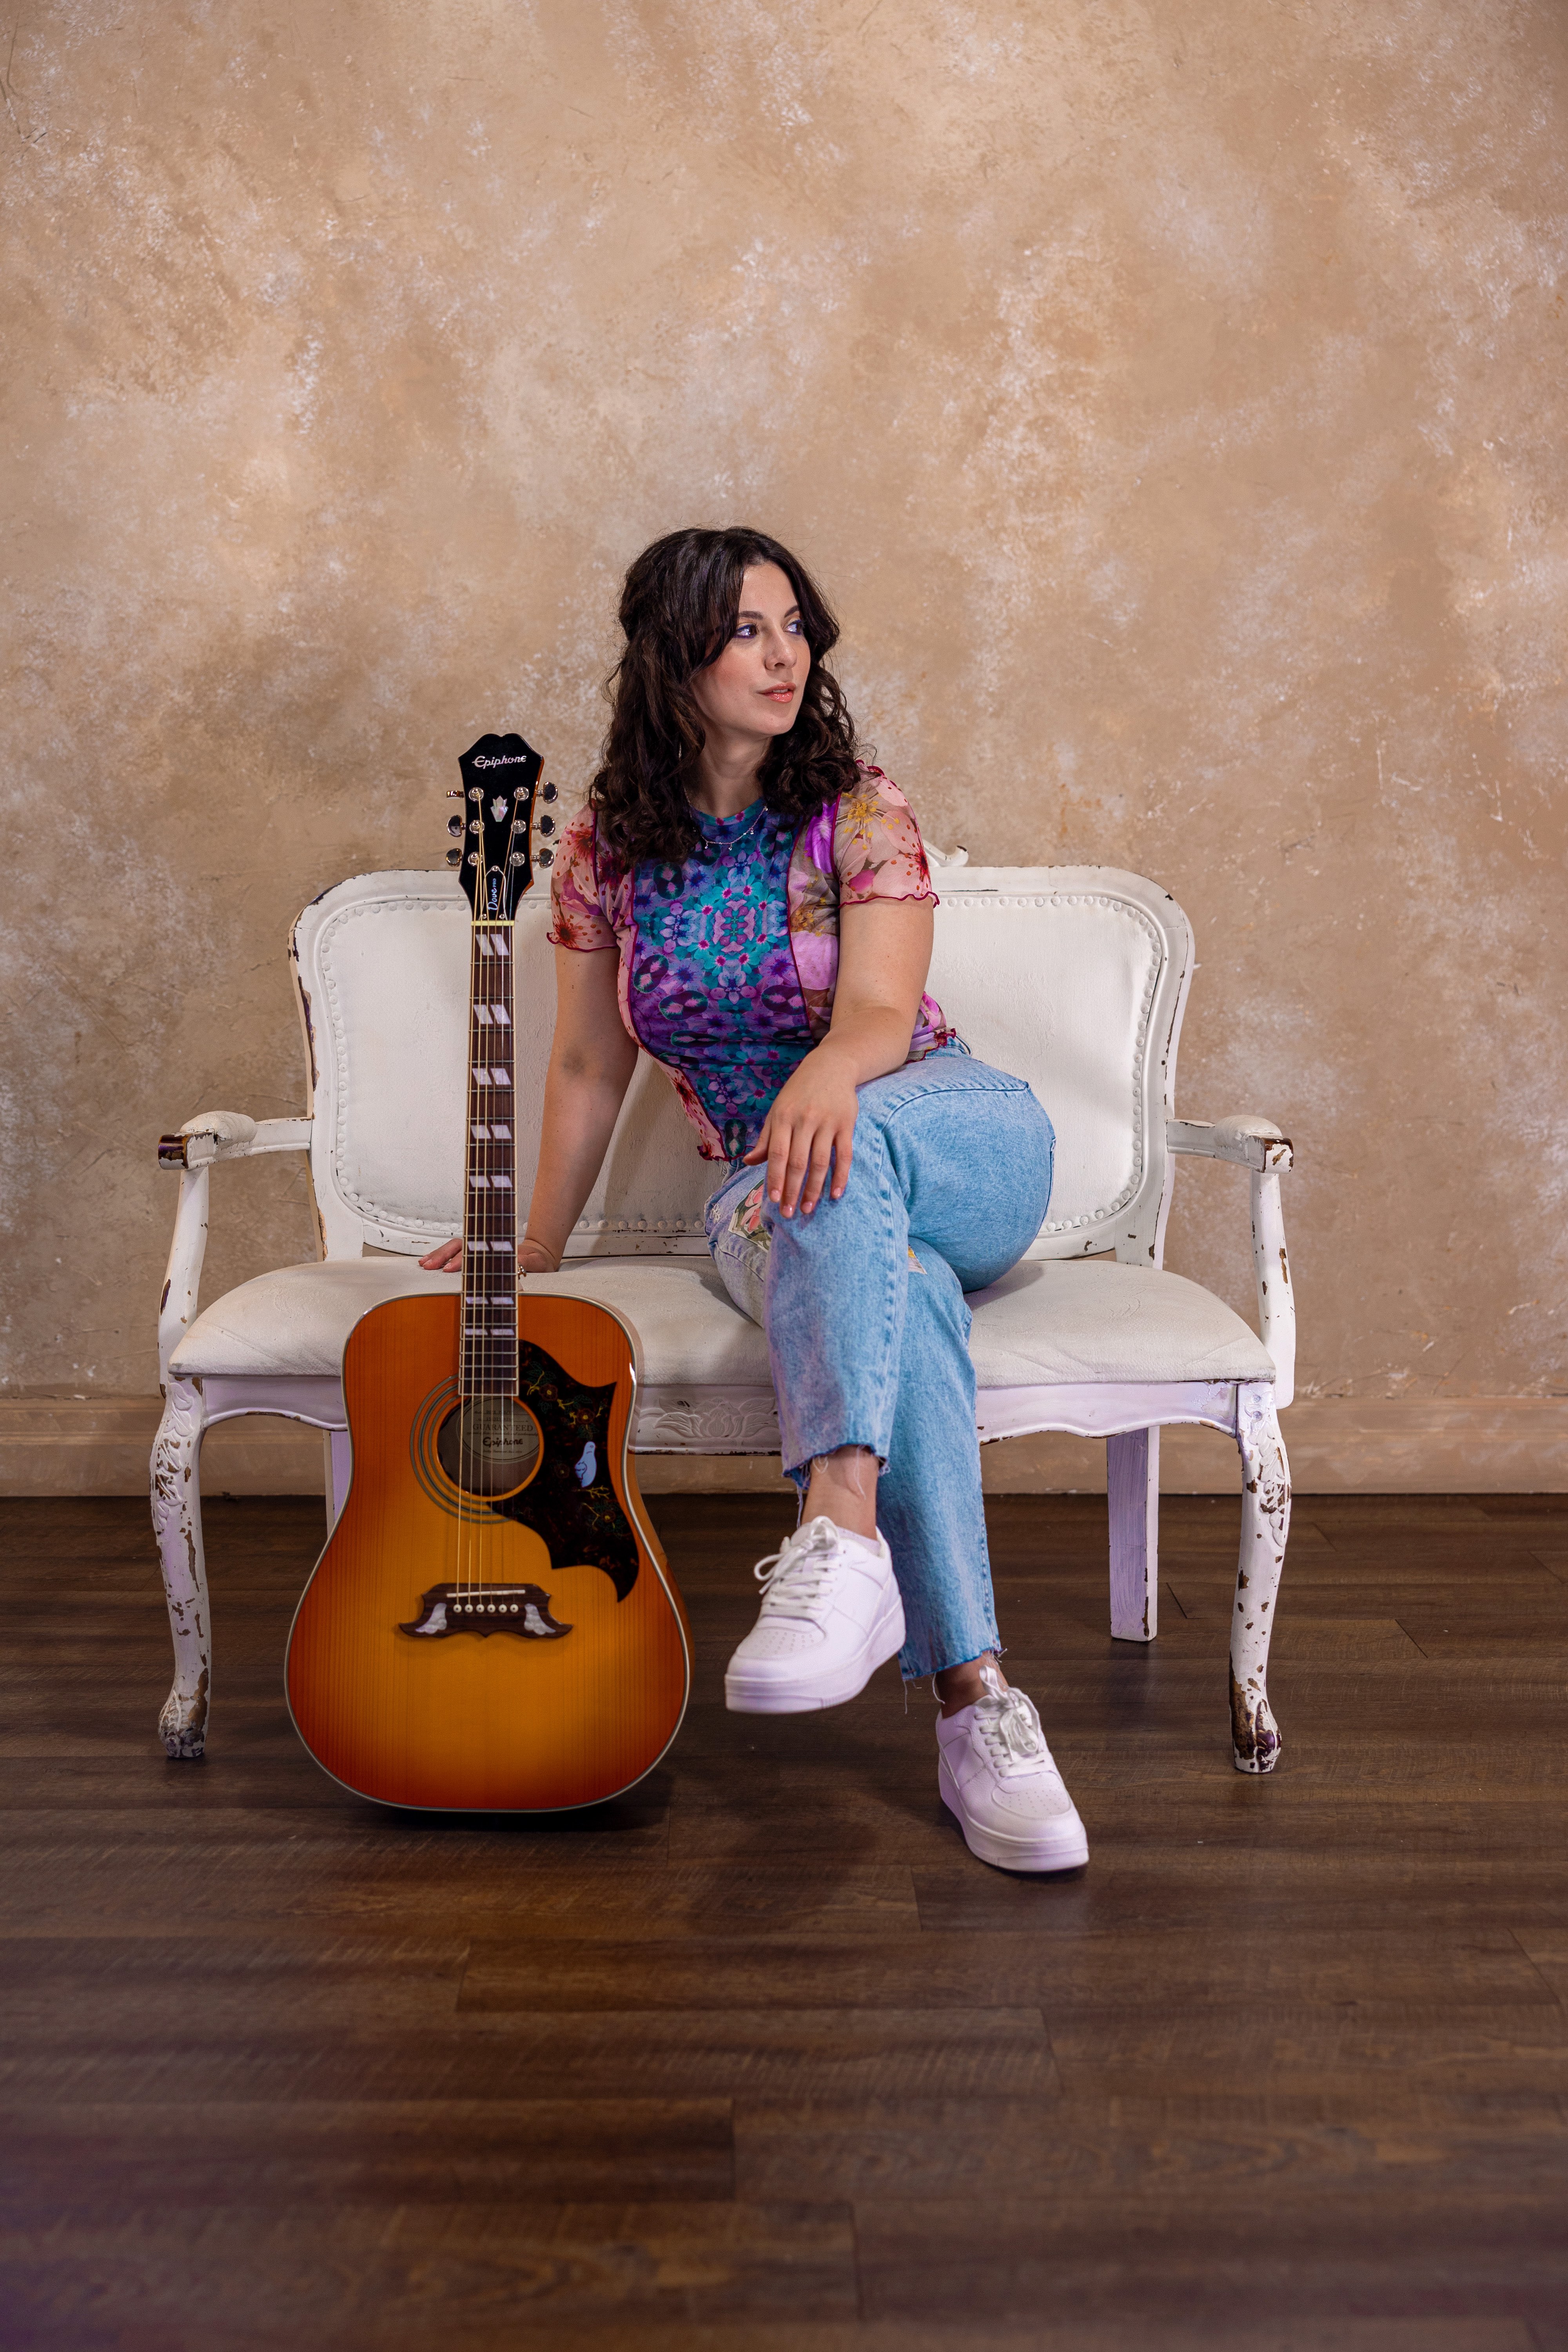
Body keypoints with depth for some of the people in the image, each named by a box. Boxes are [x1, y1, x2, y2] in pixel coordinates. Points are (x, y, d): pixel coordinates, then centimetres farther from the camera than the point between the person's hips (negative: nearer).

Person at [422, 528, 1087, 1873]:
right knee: (897, 1289, -37)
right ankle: (977, 1707, -44)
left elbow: (883, 1011, -18)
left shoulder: (858, 814, -3)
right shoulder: (608, 854, 4)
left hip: (962, 1147, -1)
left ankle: (843, 1533, -58)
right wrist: (539, 1246, 15)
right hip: (764, 1195, 1)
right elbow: (589, 1070, 12)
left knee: (836, 1157, -40)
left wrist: (825, 1073, -41)